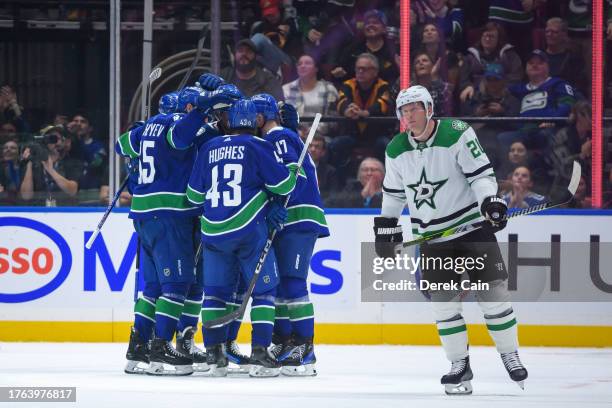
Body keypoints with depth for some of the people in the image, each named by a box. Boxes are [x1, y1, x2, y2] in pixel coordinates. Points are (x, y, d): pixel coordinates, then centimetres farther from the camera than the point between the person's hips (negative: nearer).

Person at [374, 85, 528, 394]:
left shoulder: (457, 134, -13)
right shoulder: (396, 151, 2)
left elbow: (481, 173, -14)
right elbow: (393, 192, 16)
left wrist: (490, 201, -28)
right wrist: (385, 226, 17)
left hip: (472, 226, -3)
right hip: (432, 236, 3)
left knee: (493, 292, -5)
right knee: (443, 301, -3)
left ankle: (511, 357, 11)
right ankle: (460, 366, 9)